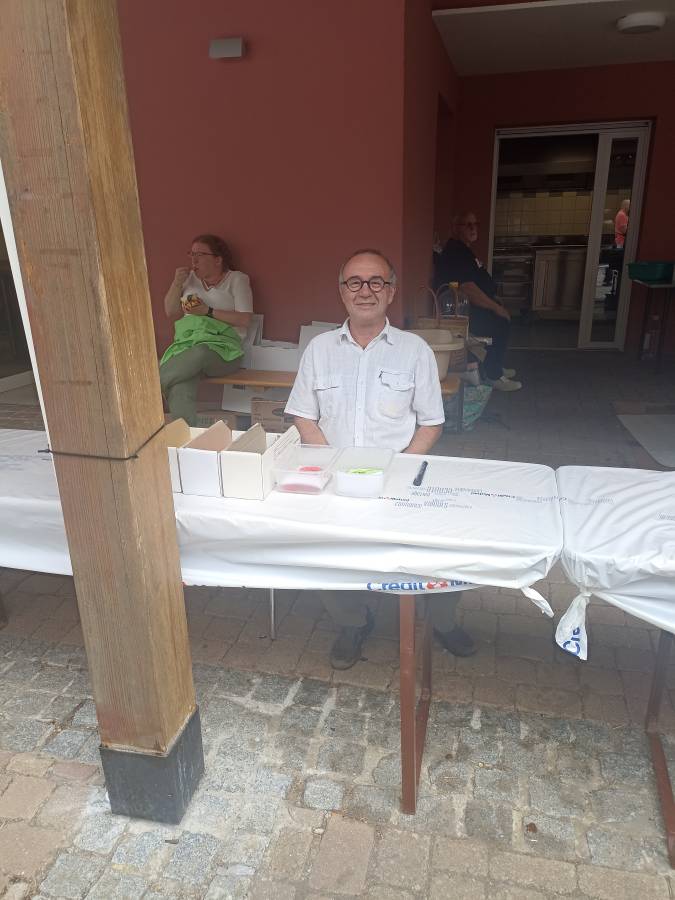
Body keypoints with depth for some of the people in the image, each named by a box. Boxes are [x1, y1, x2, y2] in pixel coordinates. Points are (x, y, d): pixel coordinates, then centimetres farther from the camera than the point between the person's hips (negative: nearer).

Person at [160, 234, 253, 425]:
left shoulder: (237, 279, 9)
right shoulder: (189, 278, 22)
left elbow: (244, 319, -2)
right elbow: (171, 313, 21)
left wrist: (208, 312, -9)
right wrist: (176, 284, 6)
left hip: (223, 347, -3)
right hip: (187, 342, 3)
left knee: (200, 353, -43)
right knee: (180, 391, -34)